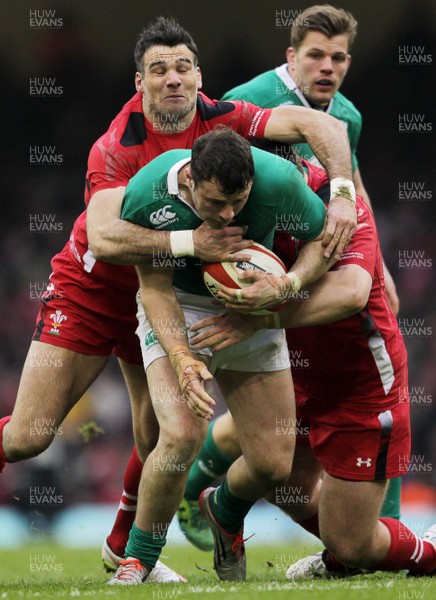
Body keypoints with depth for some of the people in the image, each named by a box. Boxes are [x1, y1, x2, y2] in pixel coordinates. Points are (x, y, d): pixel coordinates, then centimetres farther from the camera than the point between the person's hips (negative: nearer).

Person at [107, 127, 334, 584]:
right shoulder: (145, 195, -29)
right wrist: (182, 359, -32)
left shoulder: (278, 180, -28)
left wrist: (287, 285, -30)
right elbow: (156, 287, -17)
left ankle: (224, 513, 36)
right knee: (181, 435, -27)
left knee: (274, 464, -2)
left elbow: (324, 238, -10)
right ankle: (135, 563, -6)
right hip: (178, 309, -2)